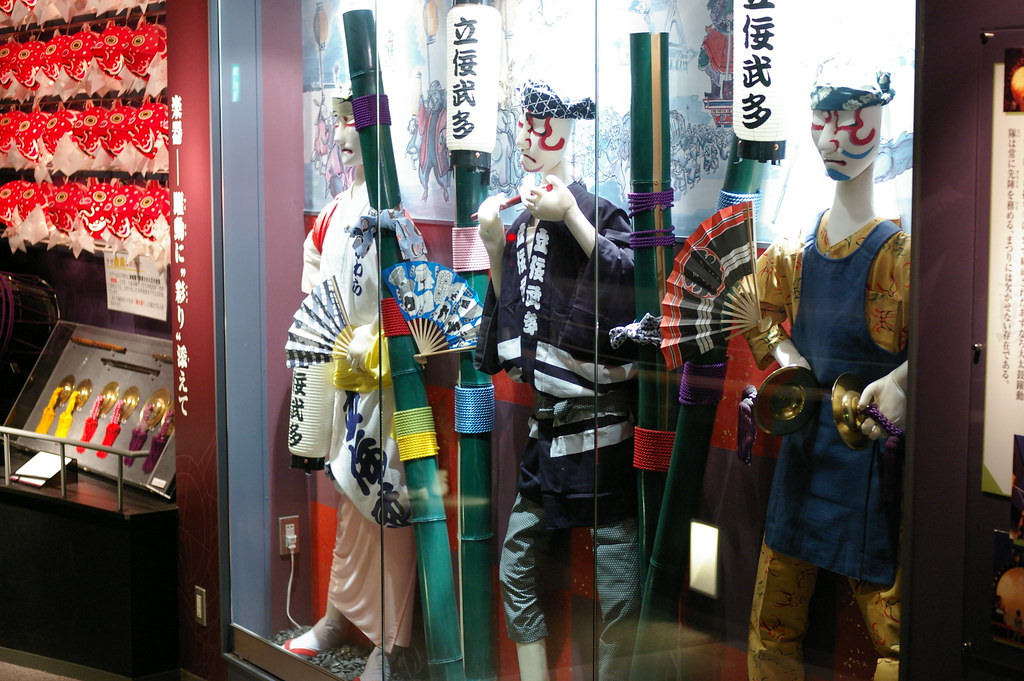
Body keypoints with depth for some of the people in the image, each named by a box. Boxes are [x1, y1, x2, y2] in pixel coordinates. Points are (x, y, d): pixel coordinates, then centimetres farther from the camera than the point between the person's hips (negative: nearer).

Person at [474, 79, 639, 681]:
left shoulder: (598, 210, -8)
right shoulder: (522, 222, 13)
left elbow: (635, 287, -24)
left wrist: (570, 216, -21)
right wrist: (494, 247, 6)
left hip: (599, 425, -8)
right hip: (542, 426, 8)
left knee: (618, 595, -4)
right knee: (518, 573, 14)